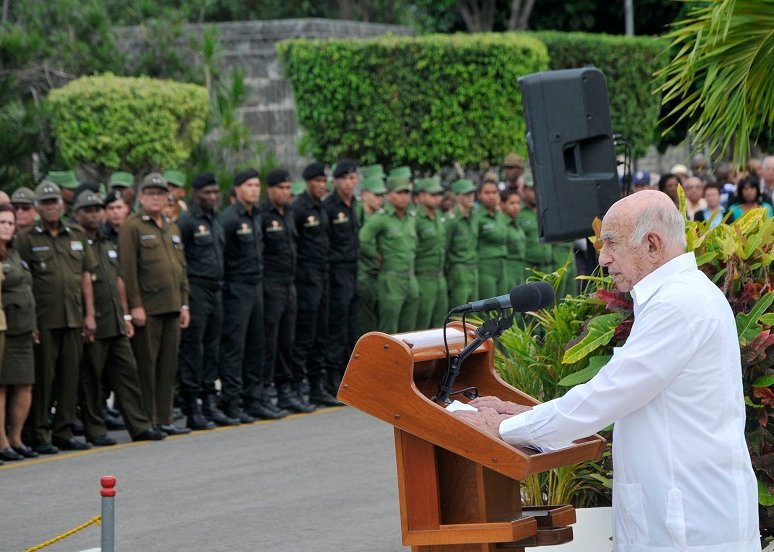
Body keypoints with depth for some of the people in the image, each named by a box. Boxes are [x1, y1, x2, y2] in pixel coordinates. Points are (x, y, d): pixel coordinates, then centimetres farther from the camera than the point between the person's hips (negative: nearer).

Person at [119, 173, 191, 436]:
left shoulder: (172, 228, 18)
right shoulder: (132, 227, -5)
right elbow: (128, 269, -11)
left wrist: (184, 304, 14)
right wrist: (135, 306, -16)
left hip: (172, 307, 7)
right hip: (147, 308, -7)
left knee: (168, 365, 8)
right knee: (146, 366, -3)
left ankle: (164, 419, 14)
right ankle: (145, 422, 2)